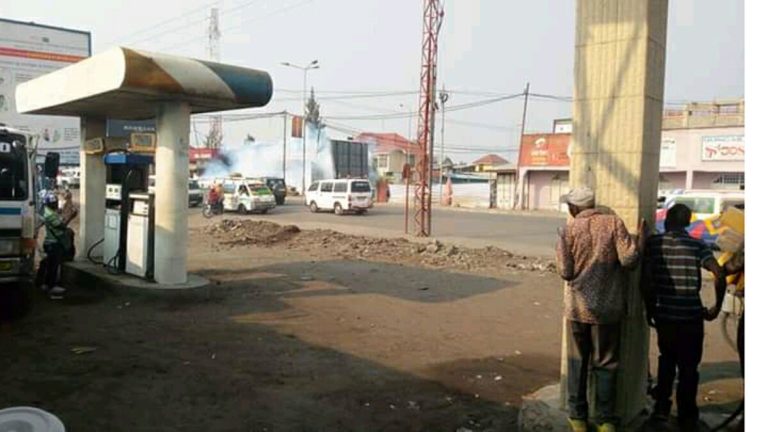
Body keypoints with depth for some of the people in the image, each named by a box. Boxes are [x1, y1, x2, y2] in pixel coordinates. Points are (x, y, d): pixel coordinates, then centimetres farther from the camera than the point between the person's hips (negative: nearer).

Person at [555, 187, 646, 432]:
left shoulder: (569, 230, -4)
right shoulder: (614, 223, -4)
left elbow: (565, 272, -7)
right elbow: (629, 259, -11)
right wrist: (641, 238, 6)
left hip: (578, 307, 0)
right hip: (608, 308, 0)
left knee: (578, 363, 14)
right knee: (605, 365, 13)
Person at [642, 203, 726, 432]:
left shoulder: (654, 243, -2)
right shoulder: (697, 245, -3)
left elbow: (646, 279, -7)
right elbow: (719, 275, -14)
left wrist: (649, 308, 5)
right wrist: (717, 307, -2)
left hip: (664, 314, 1)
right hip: (691, 315, -1)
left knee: (667, 358, 24)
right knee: (688, 367, 12)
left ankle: (661, 408, 23)